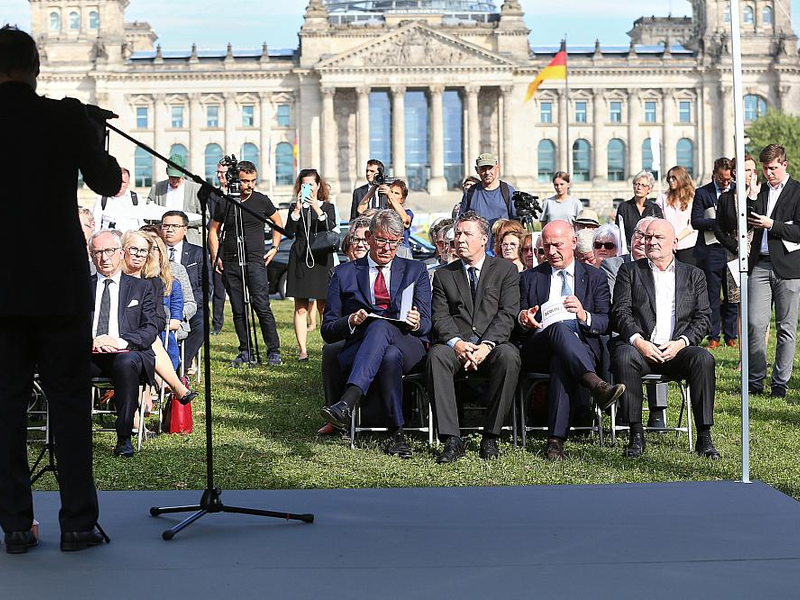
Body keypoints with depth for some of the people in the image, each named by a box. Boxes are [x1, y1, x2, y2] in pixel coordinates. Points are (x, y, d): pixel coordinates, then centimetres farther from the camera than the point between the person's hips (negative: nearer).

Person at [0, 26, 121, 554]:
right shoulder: (66, 118, -7)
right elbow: (108, 183, 2)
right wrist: (93, 137, 17)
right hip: (61, 286, -1)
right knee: (69, 402, 6)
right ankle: (78, 524, 8)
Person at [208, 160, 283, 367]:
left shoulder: (262, 200, 3)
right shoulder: (224, 203, 4)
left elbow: (278, 222, 19)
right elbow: (213, 230, 14)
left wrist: (274, 247, 10)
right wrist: (216, 257, 4)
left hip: (255, 260, -2)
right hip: (230, 263, 2)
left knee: (262, 306, -10)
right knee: (238, 310, 5)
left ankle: (274, 352, -5)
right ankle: (245, 352, 12)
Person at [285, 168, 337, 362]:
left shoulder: (327, 206, 9)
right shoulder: (295, 207, 9)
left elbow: (330, 228, -10)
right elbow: (289, 232, -5)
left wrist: (317, 208, -19)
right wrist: (297, 209, -14)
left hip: (321, 258, -1)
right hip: (299, 258, 1)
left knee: (324, 307, 0)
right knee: (300, 308, -2)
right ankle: (302, 350, -1)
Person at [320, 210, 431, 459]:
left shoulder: (416, 271, 20)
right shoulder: (344, 274, 17)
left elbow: (426, 324, 12)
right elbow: (328, 331, 12)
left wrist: (416, 323, -14)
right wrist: (350, 322, -11)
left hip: (409, 347, 0)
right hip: (358, 349, 0)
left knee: (381, 327, -38)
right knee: (390, 357, -40)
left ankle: (346, 404, -55)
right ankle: (397, 433, -37)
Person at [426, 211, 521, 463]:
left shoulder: (506, 270, 11)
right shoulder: (444, 274, 17)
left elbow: (508, 314, -1)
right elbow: (440, 317, 6)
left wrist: (486, 345, -18)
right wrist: (456, 342, -16)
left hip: (494, 342, -1)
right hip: (456, 343, 1)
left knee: (509, 356, -35)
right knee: (437, 355, -33)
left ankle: (490, 437, -24)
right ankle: (452, 440, -33)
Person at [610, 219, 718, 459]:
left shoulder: (693, 275, 19)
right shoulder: (630, 271, 16)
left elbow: (703, 318, 9)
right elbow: (620, 311, 3)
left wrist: (681, 342, -10)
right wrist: (638, 341, -15)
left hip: (677, 349, 1)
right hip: (639, 347, -1)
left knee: (703, 358, -30)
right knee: (624, 356, -35)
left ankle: (704, 437, -25)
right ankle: (636, 434, -26)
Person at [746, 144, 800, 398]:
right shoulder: (760, 192, 15)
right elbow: (749, 223, 6)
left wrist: (772, 225, -17)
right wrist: (752, 195, -5)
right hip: (760, 265, 4)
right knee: (755, 324, -3)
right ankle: (755, 381, 7)